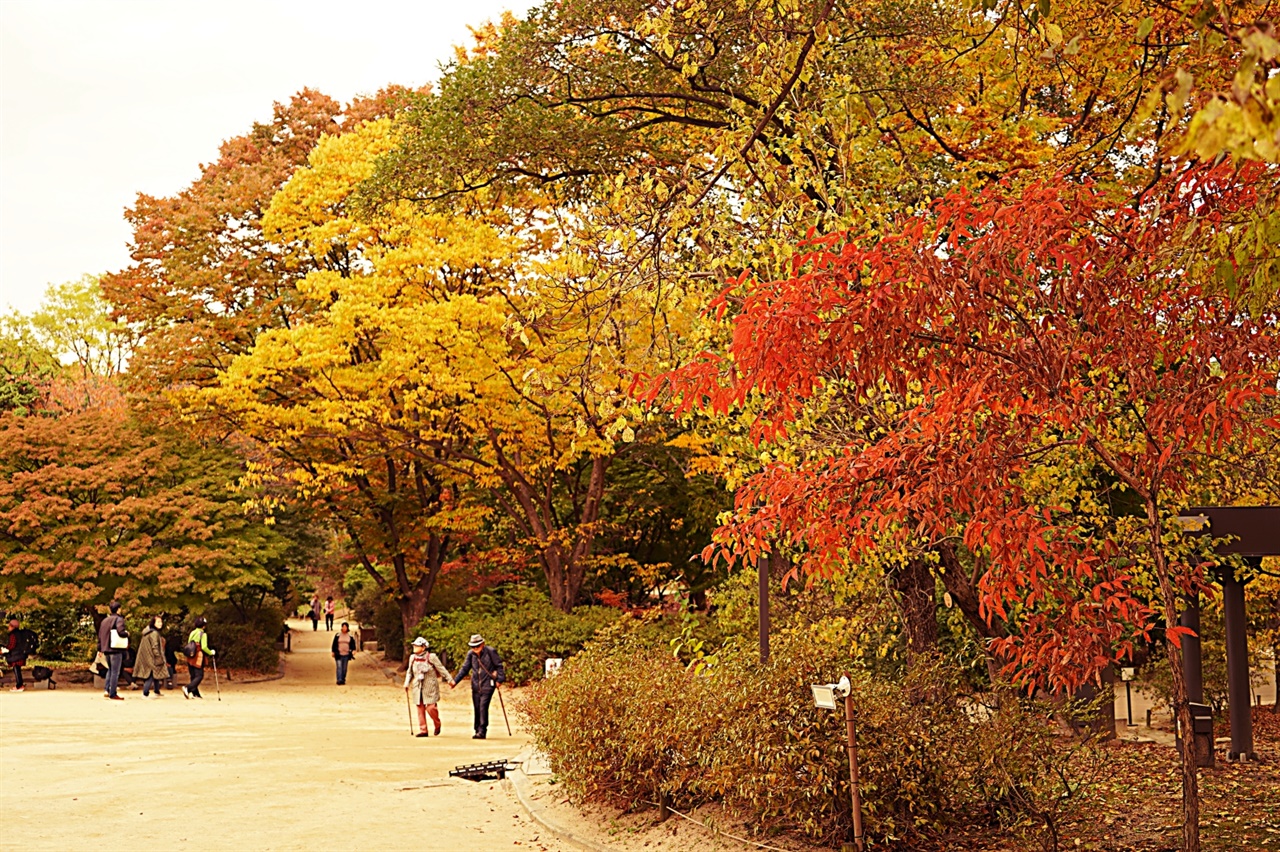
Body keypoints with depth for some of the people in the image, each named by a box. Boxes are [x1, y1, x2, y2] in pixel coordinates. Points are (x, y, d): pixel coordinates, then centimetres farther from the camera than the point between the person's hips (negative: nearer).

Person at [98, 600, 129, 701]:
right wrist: (127, 633, -3)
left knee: (110, 670, 21)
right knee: (115, 672, -2)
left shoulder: (105, 620, 14)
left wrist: (99, 648, 23)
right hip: (116, 649, -7)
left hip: (106, 649, 7)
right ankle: (113, 694, -1)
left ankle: (107, 690, 15)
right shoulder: (119, 619, -9)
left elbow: (100, 635, 16)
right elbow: (121, 631, -25)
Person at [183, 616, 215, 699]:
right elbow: (204, 647, -17)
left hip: (190, 658, 7)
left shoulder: (192, 633, 8)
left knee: (193, 676, 14)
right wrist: (211, 652, -2)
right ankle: (188, 688, -20)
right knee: (199, 676, -2)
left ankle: (195, 693, 15)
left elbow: (188, 645, 11)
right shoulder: (203, 634, -11)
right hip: (198, 659, -7)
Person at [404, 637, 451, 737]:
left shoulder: (431, 657, -7)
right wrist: (406, 684, 9)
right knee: (420, 709, 2)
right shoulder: (412, 658, 7)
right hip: (417, 687, 4)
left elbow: (441, 669, -3)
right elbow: (409, 672, 18)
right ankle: (423, 730, 10)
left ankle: (437, 725, 15)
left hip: (430, 687, -4)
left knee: (430, 708, -11)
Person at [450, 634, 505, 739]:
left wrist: (499, 679, -4)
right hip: (476, 685, 5)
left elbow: (499, 665, 0)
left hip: (488, 685, -5)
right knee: (477, 708, 6)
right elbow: (465, 668, 10)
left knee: (483, 706, -15)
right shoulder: (471, 654, 3)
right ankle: (478, 730, 17)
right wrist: (455, 681, 3)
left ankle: (482, 731, -15)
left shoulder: (490, 652, -9)